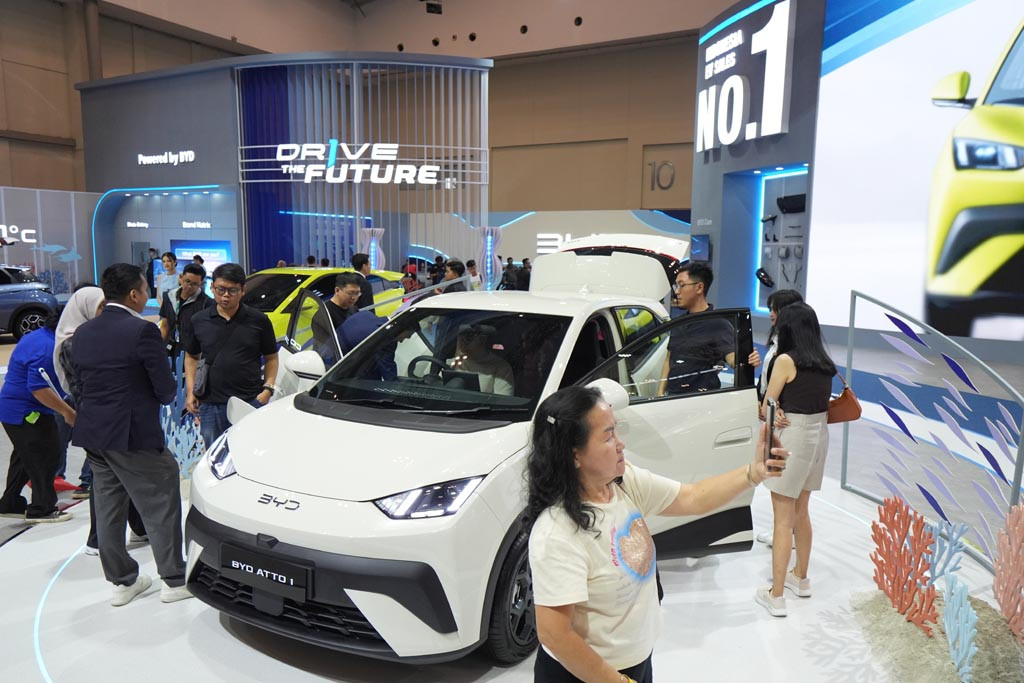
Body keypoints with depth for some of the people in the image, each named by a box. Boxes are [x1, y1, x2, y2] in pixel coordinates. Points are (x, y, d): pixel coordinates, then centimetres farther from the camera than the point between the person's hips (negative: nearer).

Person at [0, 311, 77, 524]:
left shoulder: (36, 337, 12)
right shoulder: (47, 349, -23)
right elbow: (39, 388, -29)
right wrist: (67, 411, -26)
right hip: (27, 414, -11)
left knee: (24, 458, 21)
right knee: (45, 458, -2)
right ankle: (42, 510, 6)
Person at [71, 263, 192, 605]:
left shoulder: (82, 332, 7)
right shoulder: (143, 330, -16)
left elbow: (82, 380, 12)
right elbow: (166, 390, -14)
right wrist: (166, 392, 7)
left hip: (91, 432, 8)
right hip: (133, 435, -8)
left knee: (108, 510, 15)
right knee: (161, 506, 4)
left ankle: (122, 581, 27)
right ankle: (174, 579, 12)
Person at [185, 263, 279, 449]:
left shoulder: (258, 320, 1)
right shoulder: (199, 321, 6)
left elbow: (271, 357, 6)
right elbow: (191, 356, 16)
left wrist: (268, 388, -7)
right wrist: (190, 391, 5)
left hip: (250, 404, -2)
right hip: (210, 404, 2)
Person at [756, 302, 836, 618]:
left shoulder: (785, 360, -14)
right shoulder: (825, 363, 7)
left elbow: (767, 405, -8)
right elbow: (821, 401, 9)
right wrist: (786, 412, 2)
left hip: (792, 438, -7)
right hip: (819, 436, 8)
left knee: (783, 520, -1)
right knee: (801, 512, 22)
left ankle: (776, 596, 5)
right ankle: (801, 578, 36)